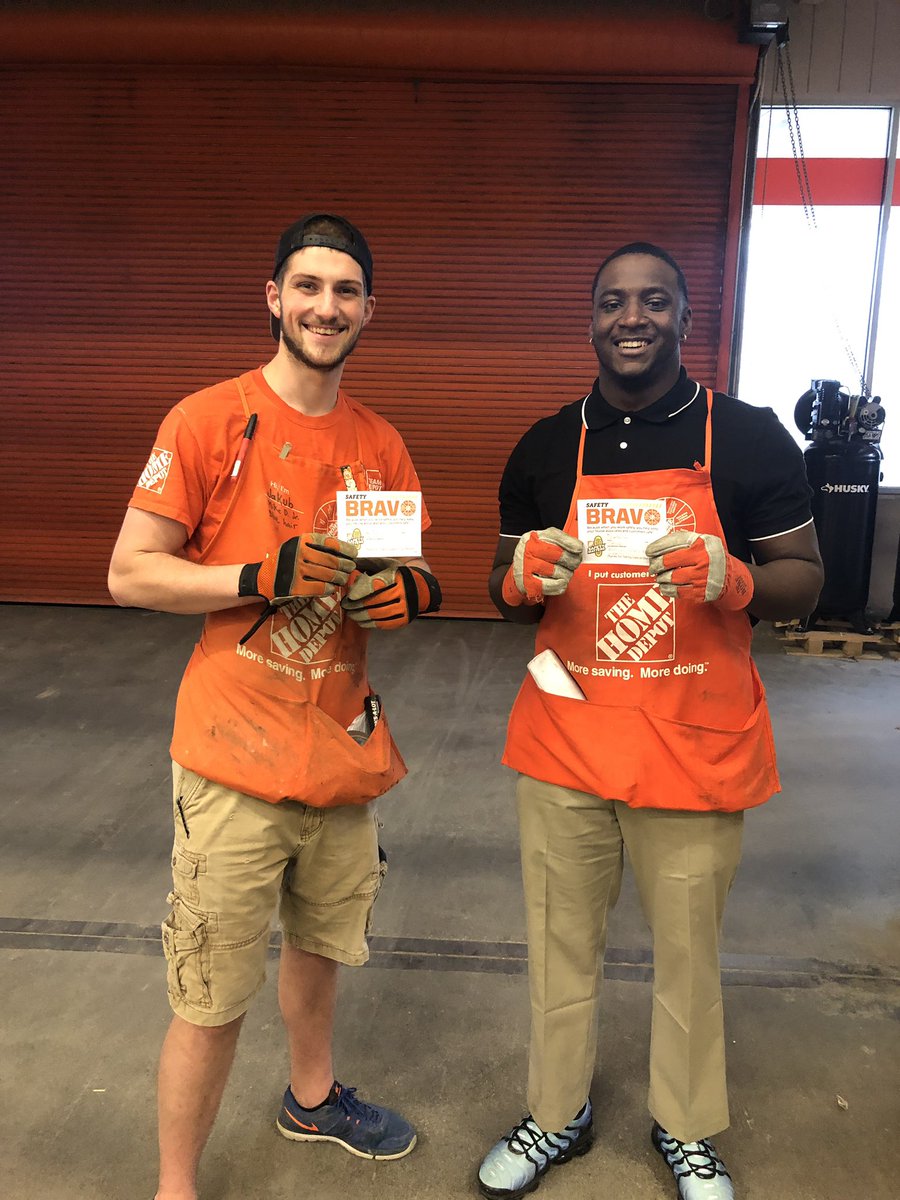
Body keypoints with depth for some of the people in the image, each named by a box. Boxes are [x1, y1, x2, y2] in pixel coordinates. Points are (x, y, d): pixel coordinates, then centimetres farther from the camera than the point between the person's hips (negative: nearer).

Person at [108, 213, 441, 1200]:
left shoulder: (381, 445, 6)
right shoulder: (208, 420, -9)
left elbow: (402, 577, 14)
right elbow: (130, 574, -10)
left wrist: (411, 593, -9)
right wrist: (268, 576, -22)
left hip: (345, 749, 6)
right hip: (238, 758, -5)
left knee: (319, 946, 25)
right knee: (212, 1000, 5)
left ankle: (311, 1097, 52)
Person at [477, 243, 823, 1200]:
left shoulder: (749, 438, -2)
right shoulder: (545, 447, 4)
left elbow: (805, 578, 1)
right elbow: (504, 587, 11)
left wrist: (732, 580, -21)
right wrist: (524, 578, -14)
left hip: (696, 749, -1)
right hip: (564, 744, 2)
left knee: (688, 951, 15)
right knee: (560, 942, 15)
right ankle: (556, 1116, 40)